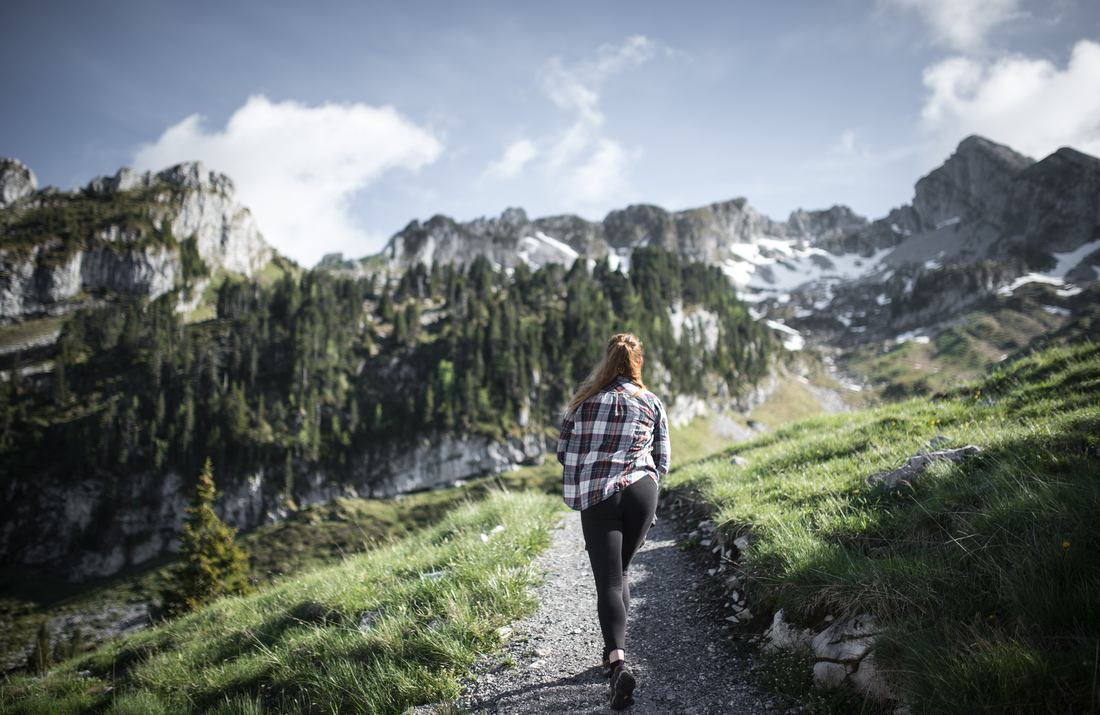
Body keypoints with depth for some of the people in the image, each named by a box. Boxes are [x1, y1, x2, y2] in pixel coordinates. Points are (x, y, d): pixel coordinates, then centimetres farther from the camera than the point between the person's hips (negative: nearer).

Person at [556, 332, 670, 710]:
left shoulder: (583, 400, 3)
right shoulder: (652, 403, 5)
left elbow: (563, 453, 7)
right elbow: (662, 463, 7)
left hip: (596, 498, -1)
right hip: (641, 493, 2)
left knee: (608, 581, -3)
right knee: (619, 572, 20)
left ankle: (618, 662, -22)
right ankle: (615, 650, 27)